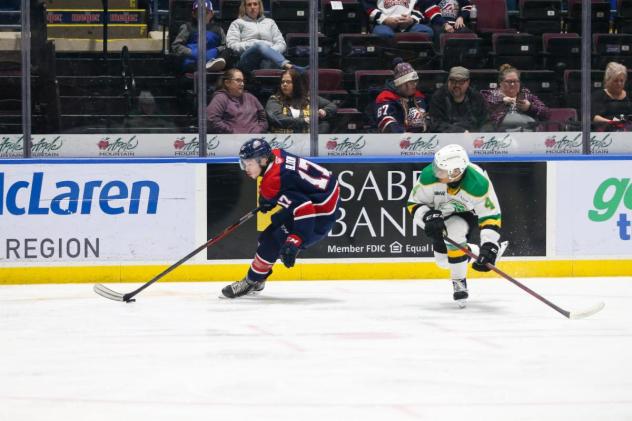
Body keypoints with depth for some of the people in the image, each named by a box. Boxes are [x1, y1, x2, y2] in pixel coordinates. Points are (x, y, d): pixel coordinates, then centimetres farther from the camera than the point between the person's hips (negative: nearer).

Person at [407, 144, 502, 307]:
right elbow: (414, 203, -18)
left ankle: (459, 282, -14)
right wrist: (428, 217, -39)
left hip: (469, 214, -3)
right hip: (440, 215, 3)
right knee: (443, 261, 5)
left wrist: (489, 247, -37)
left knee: (455, 232, -34)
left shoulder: (479, 184, -38)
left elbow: (491, 216, -29)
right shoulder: (429, 176, -33)